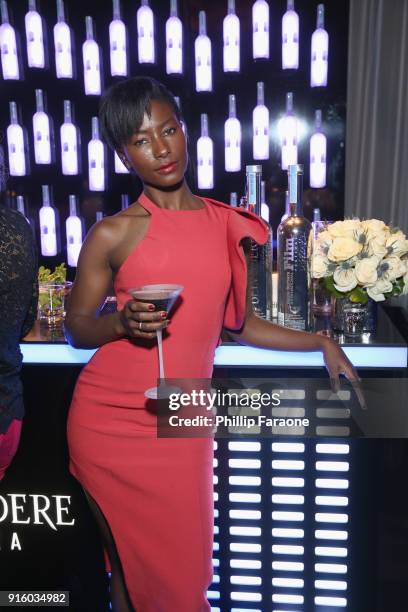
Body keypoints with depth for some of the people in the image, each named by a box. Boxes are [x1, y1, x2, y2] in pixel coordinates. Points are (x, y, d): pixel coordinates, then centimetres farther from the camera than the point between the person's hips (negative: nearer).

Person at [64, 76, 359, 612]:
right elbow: (78, 329, 3)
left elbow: (239, 323, 12)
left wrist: (321, 344, 12)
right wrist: (123, 321, -17)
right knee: (133, 566, 11)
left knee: (187, 562, 9)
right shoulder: (113, 234, -5)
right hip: (110, 420, -2)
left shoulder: (228, 224, 4)